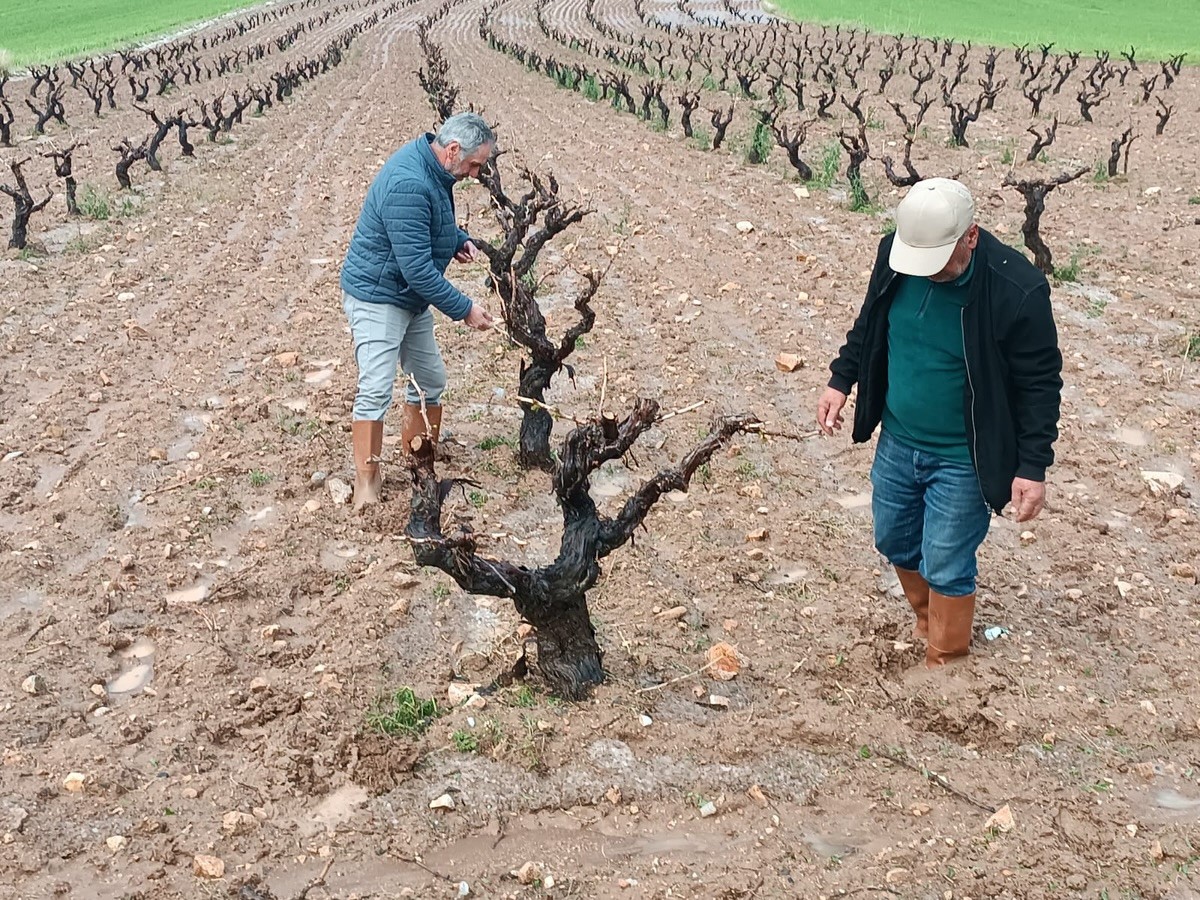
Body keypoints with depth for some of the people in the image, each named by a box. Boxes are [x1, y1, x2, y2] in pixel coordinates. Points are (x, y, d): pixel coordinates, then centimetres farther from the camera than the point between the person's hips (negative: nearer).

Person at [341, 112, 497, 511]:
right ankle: (367, 480, -1)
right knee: (376, 389, -12)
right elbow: (418, 269, -31)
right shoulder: (408, 186, -31)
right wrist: (464, 309, -25)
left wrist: (459, 239, 0)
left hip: (412, 298, 10)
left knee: (430, 381, 13)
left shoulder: (432, 169, -1)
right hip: (377, 297, -10)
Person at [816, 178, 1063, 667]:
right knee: (895, 541, 21)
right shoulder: (895, 253, -12)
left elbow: (1040, 384, -16)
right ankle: (928, 621, 49)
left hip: (962, 461, -5)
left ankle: (943, 665, 31)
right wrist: (841, 379, 5)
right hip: (897, 443, 6)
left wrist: (1033, 467, -15)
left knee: (946, 567, 7)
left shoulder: (1016, 291, -27)